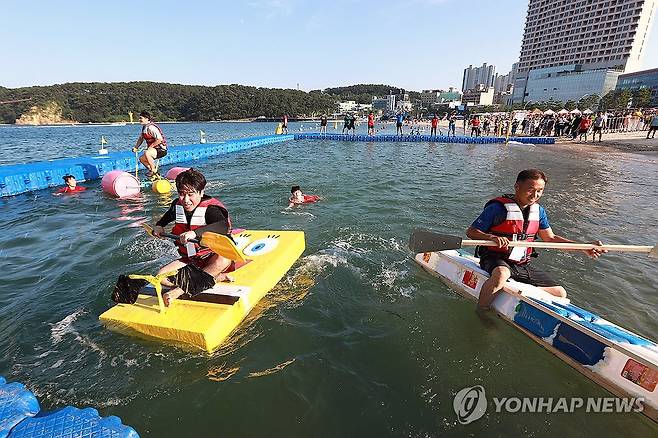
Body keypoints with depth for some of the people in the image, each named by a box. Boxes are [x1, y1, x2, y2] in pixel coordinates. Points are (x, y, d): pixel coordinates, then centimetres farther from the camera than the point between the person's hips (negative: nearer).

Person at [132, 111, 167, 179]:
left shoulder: (151, 127, -18)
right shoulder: (144, 127, 12)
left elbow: (160, 139, -27)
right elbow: (141, 138, 25)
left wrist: (151, 146, -20)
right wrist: (136, 147, 18)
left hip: (161, 150, -10)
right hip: (154, 149, 10)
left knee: (147, 153, -32)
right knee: (141, 158, 10)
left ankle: (153, 170, -16)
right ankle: (153, 171, 18)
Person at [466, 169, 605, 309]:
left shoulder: (539, 211, 8)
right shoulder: (498, 208, -15)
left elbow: (551, 238, 15)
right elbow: (470, 231, -14)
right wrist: (492, 237, -32)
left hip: (522, 265, 7)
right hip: (495, 259, -7)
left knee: (560, 293, 5)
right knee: (502, 274, -41)